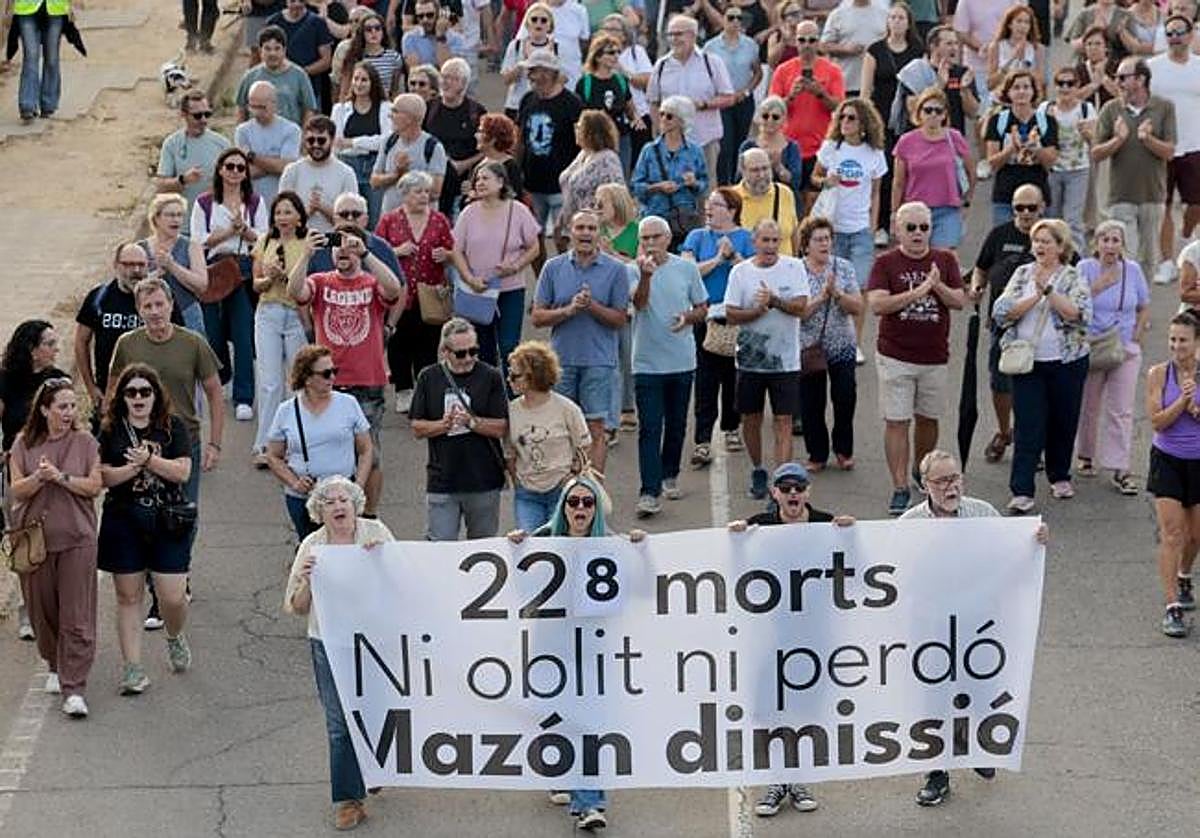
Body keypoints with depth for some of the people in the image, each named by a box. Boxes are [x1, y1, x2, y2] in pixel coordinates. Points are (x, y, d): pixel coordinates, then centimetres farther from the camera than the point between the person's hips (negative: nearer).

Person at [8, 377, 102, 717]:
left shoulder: (85, 442, 1)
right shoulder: (24, 444, 3)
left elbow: (94, 486, -4)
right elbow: (16, 489, -3)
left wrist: (61, 477, -16)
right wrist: (39, 478, -21)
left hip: (76, 539, -2)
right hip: (35, 538, 2)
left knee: (76, 616, -7)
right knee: (43, 611, 11)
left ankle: (74, 689, -7)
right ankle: (55, 667, 36)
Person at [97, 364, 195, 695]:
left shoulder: (172, 428, 3)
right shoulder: (110, 431, 4)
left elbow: (182, 471, -6)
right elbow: (104, 476, -4)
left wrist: (149, 460, -17)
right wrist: (136, 466, -17)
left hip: (167, 521, 0)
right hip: (123, 522, 1)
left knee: (173, 597, -4)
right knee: (129, 596, 3)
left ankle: (175, 638, 30)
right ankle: (132, 668, 9)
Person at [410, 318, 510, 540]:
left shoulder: (490, 377, 0)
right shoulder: (429, 378, 4)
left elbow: (501, 428, -4)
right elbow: (417, 428, 4)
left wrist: (472, 421, -19)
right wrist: (444, 425, -14)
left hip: (484, 481, 0)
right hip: (442, 481, 0)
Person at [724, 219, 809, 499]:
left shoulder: (794, 268, -1)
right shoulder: (740, 272, 0)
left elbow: (800, 306, -10)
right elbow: (731, 315, -4)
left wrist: (774, 301, -23)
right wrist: (759, 310, -19)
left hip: (785, 360, -2)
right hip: (750, 358, 2)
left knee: (783, 422, -6)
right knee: (751, 419, 12)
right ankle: (757, 471, 32)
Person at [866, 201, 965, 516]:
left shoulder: (945, 260, 5)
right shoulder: (885, 263, -4)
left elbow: (959, 301, 0)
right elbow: (876, 304, -15)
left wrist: (938, 286, -19)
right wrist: (917, 292, -22)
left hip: (935, 357, 3)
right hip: (895, 356, -3)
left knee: (928, 418, 14)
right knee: (896, 422, -5)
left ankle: (922, 471, 36)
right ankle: (900, 488, -3)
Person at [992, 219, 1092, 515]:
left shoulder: (1074, 279, -1)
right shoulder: (1022, 274, 7)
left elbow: (1079, 315, -17)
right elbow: (1001, 312, -3)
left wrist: (1048, 290, -24)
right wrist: (1035, 297, -14)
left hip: (1066, 362, -1)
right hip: (1027, 361, 1)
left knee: (1063, 422, 11)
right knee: (1027, 426, -7)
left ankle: (1059, 476, 34)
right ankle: (1021, 492, -9)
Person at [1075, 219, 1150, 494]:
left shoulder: (1133, 270, 1)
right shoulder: (1086, 268, -7)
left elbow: (1144, 308, 12)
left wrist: (1137, 336, 1)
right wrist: (1099, 285, -21)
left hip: (1125, 350, 1)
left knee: (1121, 411, -2)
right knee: (1088, 407, 13)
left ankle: (1120, 471, -1)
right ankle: (1086, 456, 33)